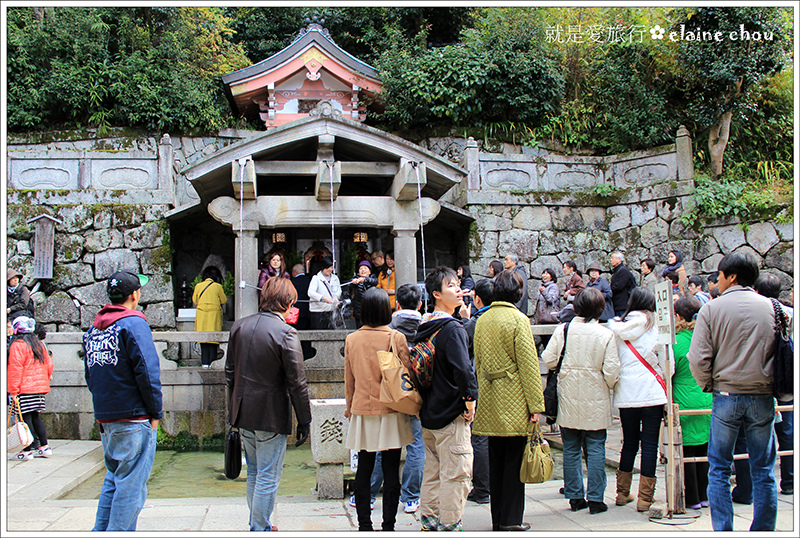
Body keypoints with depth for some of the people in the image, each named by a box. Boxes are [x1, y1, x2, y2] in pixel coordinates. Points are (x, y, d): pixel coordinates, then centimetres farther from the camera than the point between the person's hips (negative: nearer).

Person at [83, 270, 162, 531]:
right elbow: (147, 371, -17)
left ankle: (101, 530, 21)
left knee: (114, 480, 18)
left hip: (105, 419, 8)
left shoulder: (93, 329, 13)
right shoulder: (133, 324, -11)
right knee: (131, 484, -3)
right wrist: (155, 412, -10)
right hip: (134, 418, -8)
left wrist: (105, 407, 19)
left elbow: (90, 376, 18)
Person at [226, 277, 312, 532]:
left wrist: (232, 411, 20)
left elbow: (230, 372, 11)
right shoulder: (286, 333, -16)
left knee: (254, 472, 21)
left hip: (244, 414, 7)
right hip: (272, 416, -7)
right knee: (268, 478, 3)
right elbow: (296, 383, -15)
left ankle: (257, 523, 32)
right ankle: (260, 529, 8)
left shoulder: (239, 326, 4)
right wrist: (304, 420, -7)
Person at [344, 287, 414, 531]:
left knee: (363, 470, 9)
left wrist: (349, 407, 23)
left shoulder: (351, 339, 1)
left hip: (362, 410, 3)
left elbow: (349, 378, 10)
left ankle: (364, 525, 13)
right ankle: (388, 525, 6)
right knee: (391, 471, 3)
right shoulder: (396, 338, -7)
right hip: (390, 411, -3)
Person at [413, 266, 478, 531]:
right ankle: (449, 525, 2)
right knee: (456, 472, -2)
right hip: (451, 414, -9)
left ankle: (429, 519, 26)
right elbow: (463, 370, -27)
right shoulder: (451, 328, -17)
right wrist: (470, 400, -15)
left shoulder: (424, 327, 9)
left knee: (433, 469, 18)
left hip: (428, 413, 9)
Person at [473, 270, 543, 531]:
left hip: (490, 401, 6)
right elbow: (528, 363, -12)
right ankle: (511, 520, 6)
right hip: (514, 401, -6)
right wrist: (536, 404, -10)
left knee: (495, 460, 12)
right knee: (514, 460, 2)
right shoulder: (518, 319, -10)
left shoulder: (482, 320, 8)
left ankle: (497, 519, 19)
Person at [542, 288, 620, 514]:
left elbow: (548, 359, -6)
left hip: (568, 401, 2)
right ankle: (595, 499, 7)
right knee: (595, 449, 6)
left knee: (571, 449, 11)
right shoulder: (606, 335, -8)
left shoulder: (563, 330, -5)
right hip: (595, 402, -2)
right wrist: (611, 386, 11)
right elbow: (611, 372, -10)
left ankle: (575, 497, 17)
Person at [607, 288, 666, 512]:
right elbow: (664, 360, 0)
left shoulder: (616, 328, 5)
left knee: (629, 442, 14)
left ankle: (623, 493, 21)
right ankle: (645, 498, 1)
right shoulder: (654, 325, -2)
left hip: (625, 394, 3)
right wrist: (667, 391, 8)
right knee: (650, 443, 1)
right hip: (652, 393, -3)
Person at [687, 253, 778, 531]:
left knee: (719, 469, 8)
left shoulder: (712, 308, -6)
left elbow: (698, 359, -10)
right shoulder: (771, 307, 1)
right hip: (763, 397, 2)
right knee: (763, 471, 10)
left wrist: (708, 385, 6)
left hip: (726, 394, -2)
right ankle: (763, 529, 14)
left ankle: (722, 530, 7)